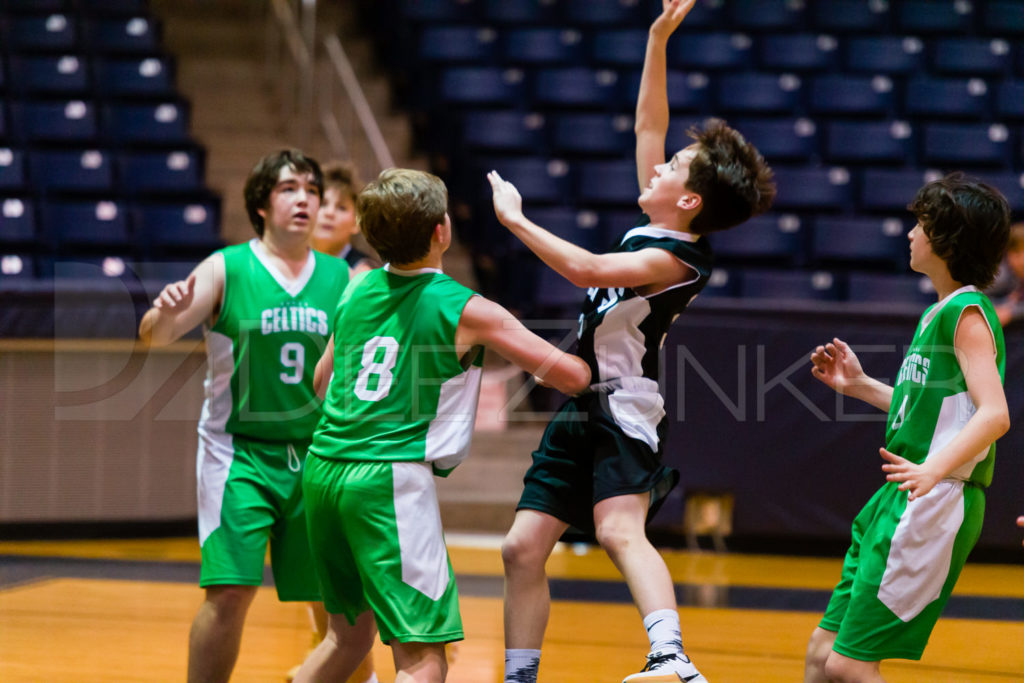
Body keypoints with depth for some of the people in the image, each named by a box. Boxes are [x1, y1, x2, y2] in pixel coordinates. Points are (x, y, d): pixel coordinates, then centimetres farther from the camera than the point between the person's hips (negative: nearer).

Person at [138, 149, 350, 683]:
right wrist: (166, 312, -28)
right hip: (240, 453, -3)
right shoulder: (227, 269, -2)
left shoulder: (341, 278, 7)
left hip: (314, 453, 4)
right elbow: (154, 338, -6)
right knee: (230, 591, -13)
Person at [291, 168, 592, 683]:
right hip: (392, 481, -7)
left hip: (323, 468, 7)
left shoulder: (358, 291, 12)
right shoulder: (466, 311, -6)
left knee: (348, 637, 24)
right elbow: (573, 377, -2)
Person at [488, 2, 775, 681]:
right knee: (524, 548, 7)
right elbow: (648, 124, 18)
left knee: (620, 531, -31)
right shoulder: (655, 230, 10)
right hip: (583, 410, 9)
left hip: (626, 413, -9)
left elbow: (589, 270, -29)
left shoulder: (679, 260, -14)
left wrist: (515, 219, -20)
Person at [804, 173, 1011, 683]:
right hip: (896, 504, 10)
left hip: (934, 506, -10)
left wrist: (933, 468, -38)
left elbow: (994, 414, -25)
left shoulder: (968, 314, -13)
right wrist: (859, 386, 23)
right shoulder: (936, 313, 16)